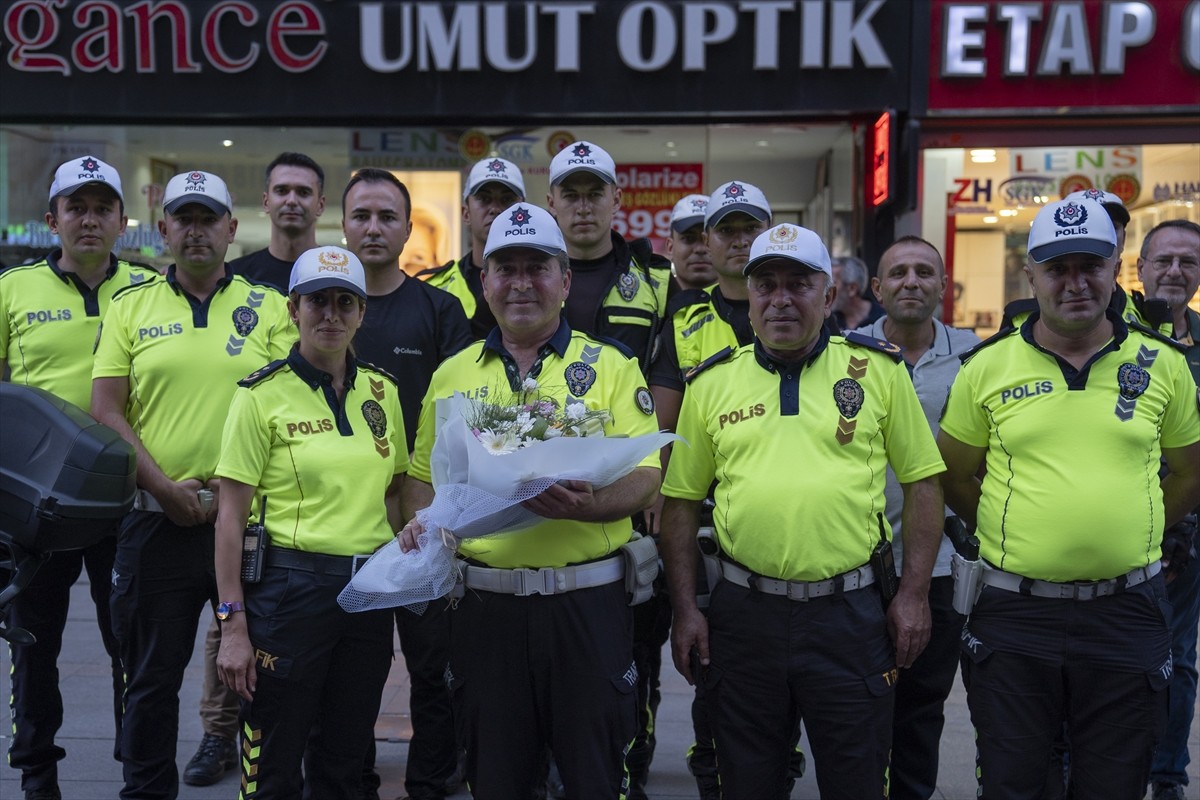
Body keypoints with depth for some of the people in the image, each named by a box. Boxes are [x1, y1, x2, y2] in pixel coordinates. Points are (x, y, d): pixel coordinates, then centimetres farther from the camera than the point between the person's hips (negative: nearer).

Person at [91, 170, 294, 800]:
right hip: (157, 520, 1)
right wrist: (165, 487, -9)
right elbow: (106, 410, 1)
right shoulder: (130, 306, 7)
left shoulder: (270, 308, 5)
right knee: (152, 673, 11)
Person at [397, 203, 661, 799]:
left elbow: (644, 475, -6)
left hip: (587, 600, -2)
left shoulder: (610, 366, 3)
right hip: (484, 602, 3)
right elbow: (422, 475, 15)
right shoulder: (452, 374, 12)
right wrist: (423, 524, -5)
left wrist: (586, 505, -25)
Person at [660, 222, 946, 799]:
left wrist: (914, 594, -1)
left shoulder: (879, 369, 2)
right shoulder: (712, 382, 5)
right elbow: (682, 500, 8)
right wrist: (685, 610, 3)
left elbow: (922, 481, 5)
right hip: (742, 614, 2)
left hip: (850, 613, -1)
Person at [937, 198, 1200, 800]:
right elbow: (955, 475, 8)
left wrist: (1128, 535, 8)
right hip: (1013, 613, 0)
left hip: (1125, 612, 1)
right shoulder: (987, 367, -1)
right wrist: (1013, 536, 5)